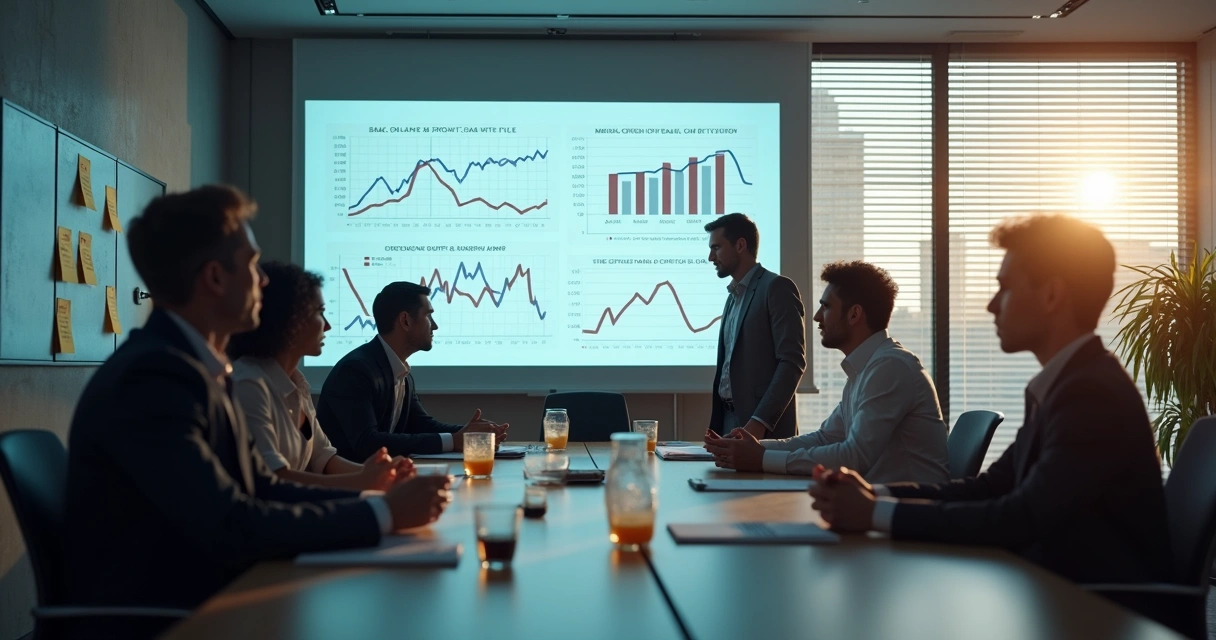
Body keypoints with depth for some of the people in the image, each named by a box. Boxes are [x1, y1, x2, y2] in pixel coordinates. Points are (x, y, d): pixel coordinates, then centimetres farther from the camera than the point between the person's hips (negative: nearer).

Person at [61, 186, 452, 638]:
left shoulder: (196, 367, 8)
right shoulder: (154, 376, -21)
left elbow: (262, 488, 7)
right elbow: (231, 529, -25)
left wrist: (379, 503, -6)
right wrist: (382, 513, -18)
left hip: (198, 603, 8)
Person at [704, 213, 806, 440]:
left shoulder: (777, 287, -8)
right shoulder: (734, 297, 20)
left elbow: (793, 362, -16)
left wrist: (760, 422, -23)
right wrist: (715, 427, 14)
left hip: (765, 429, -8)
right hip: (730, 423, 8)